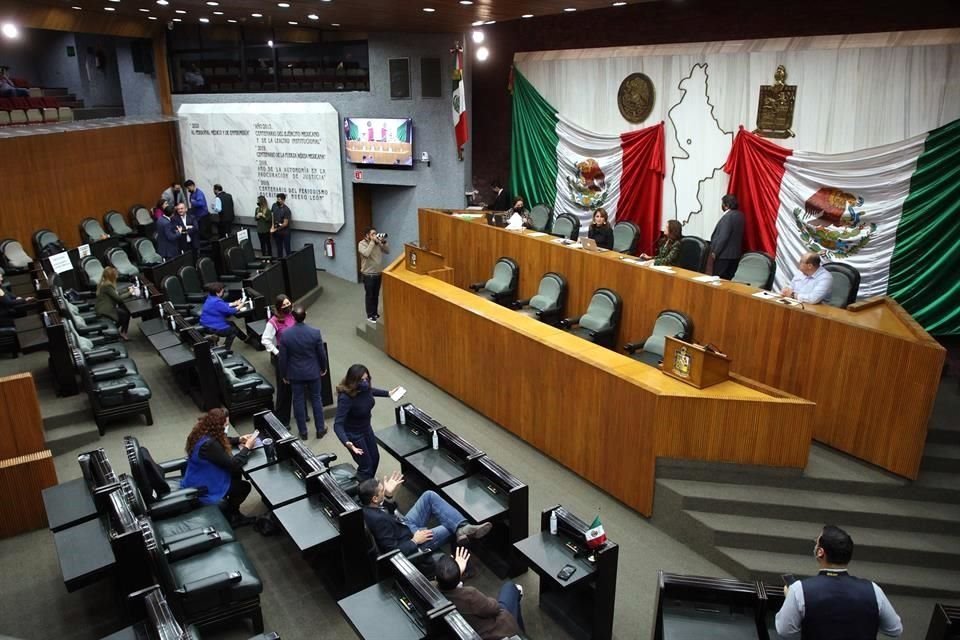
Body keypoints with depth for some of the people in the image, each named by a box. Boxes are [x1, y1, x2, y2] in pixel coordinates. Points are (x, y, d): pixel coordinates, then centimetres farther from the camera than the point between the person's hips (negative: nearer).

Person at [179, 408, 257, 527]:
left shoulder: (203, 433, -6)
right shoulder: (209, 444, -34)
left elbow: (222, 441, 16)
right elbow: (233, 464, -28)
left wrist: (239, 440, 3)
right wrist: (247, 447, -17)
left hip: (197, 480, 9)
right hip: (202, 489, -9)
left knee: (236, 474, 16)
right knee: (244, 486, 5)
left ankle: (233, 513, 26)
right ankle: (228, 516, 28)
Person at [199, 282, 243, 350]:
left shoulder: (210, 298, 3)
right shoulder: (217, 302, -27)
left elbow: (224, 305, 18)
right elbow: (230, 311, -20)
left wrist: (234, 303, 16)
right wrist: (238, 307, -3)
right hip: (214, 328, -10)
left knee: (231, 324, 24)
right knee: (234, 330, 13)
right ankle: (225, 350, 16)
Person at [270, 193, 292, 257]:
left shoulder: (286, 210, -18)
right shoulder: (274, 205, -2)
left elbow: (285, 223, -16)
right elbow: (272, 215, 10)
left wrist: (276, 229, -11)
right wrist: (272, 226, -1)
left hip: (285, 232, -5)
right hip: (276, 232, 5)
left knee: (287, 248, 0)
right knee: (279, 248, 15)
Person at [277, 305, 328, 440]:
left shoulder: (285, 334, -17)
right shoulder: (315, 332, -18)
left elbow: (283, 357, -9)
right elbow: (322, 353, -7)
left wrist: (283, 374, 6)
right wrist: (323, 368, 11)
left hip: (295, 373, 0)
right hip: (313, 372, 0)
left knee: (298, 400, 14)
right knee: (316, 399, 15)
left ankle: (303, 432, 24)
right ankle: (320, 429, 25)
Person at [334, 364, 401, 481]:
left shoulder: (365, 387, -17)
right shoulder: (345, 398, -37)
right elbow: (338, 424, -38)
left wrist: (388, 393, 18)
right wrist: (347, 443, -53)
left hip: (366, 428, 8)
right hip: (353, 434, -8)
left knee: (375, 459, 23)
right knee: (366, 466, 1)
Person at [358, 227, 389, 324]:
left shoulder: (378, 242, 2)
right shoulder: (362, 244, -14)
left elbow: (387, 251, -1)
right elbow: (366, 253, -32)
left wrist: (384, 242, -16)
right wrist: (372, 241, -30)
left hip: (378, 273, 6)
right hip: (368, 275, -6)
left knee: (376, 295, 16)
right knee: (369, 295, 4)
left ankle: (375, 313, 30)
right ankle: (370, 315, 15)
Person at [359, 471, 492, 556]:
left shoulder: (365, 505, -11)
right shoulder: (377, 519, -36)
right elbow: (394, 551, -32)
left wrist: (388, 495, -10)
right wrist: (415, 541, -20)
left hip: (406, 525, 8)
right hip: (410, 544, -8)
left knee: (429, 496, -6)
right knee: (451, 527, -12)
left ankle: (463, 527, -11)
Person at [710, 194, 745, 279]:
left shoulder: (728, 216, -19)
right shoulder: (740, 215, 9)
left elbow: (723, 237, -20)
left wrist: (715, 252, -14)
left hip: (724, 254, -9)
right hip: (735, 253, 9)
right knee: (729, 279, 10)